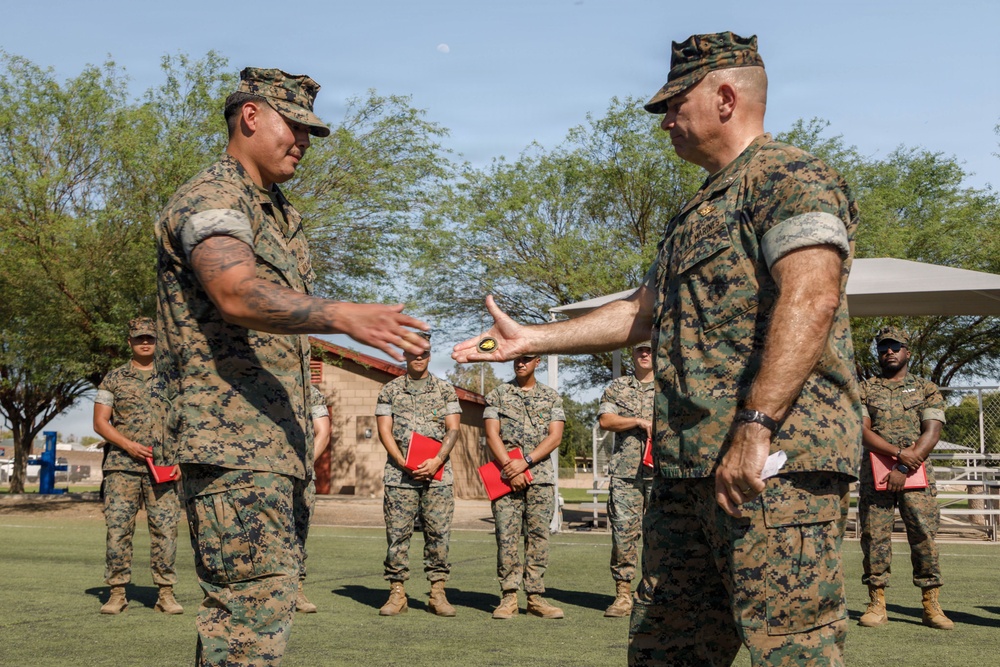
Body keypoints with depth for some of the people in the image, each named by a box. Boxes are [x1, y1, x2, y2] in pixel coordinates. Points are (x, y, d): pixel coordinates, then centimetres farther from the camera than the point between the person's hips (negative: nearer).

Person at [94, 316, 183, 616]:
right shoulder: (113, 379, 10)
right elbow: (100, 422, 5)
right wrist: (129, 445, -9)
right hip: (122, 465, 0)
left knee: (165, 527, -4)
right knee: (118, 527, -4)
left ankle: (165, 593, 2)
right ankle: (117, 593, 3)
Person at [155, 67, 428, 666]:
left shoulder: (277, 213, 21)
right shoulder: (213, 197, -10)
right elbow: (237, 296, -29)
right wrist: (343, 315, -42)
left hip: (269, 438, 10)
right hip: (231, 435, -10)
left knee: (261, 592, 14)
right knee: (257, 595, -17)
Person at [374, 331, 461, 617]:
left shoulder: (445, 390, 12)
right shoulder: (390, 390, 10)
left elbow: (453, 429, 5)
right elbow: (384, 431, 4)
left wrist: (437, 461, -10)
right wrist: (404, 463, -9)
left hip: (438, 474, 1)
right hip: (399, 474, 0)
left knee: (439, 533, -1)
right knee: (397, 533, -2)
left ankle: (438, 593, 5)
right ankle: (397, 593, 4)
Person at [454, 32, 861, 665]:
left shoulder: (791, 178, -5)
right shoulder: (701, 210, 26)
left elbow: (809, 300, -21)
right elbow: (642, 313, 30)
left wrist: (754, 427, -29)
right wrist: (531, 339, 28)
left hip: (778, 463, -10)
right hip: (688, 468, 10)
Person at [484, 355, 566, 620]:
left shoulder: (551, 397, 11)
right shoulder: (498, 395, 9)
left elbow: (555, 437, 1)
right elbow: (492, 434, 0)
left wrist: (525, 461, -11)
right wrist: (509, 468, -12)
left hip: (541, 477, 1)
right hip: (506, 476, -1)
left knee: (539, 536, 1)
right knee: (506, 536, -4)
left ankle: (535, 596, 6)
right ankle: (509, 597, 1)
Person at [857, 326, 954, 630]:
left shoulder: (927, 389, 11)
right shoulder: (864, 390, 12)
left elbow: (932, 433, 0)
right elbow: (862, 431, -1)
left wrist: (904, 469, -11)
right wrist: (900, 452, -15)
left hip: (917, 473, 0)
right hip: (874, 473, 1)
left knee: (925, 534, -5)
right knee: (874, 536, -2)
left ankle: (931, 606, 2)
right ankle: (877, 604, 4)